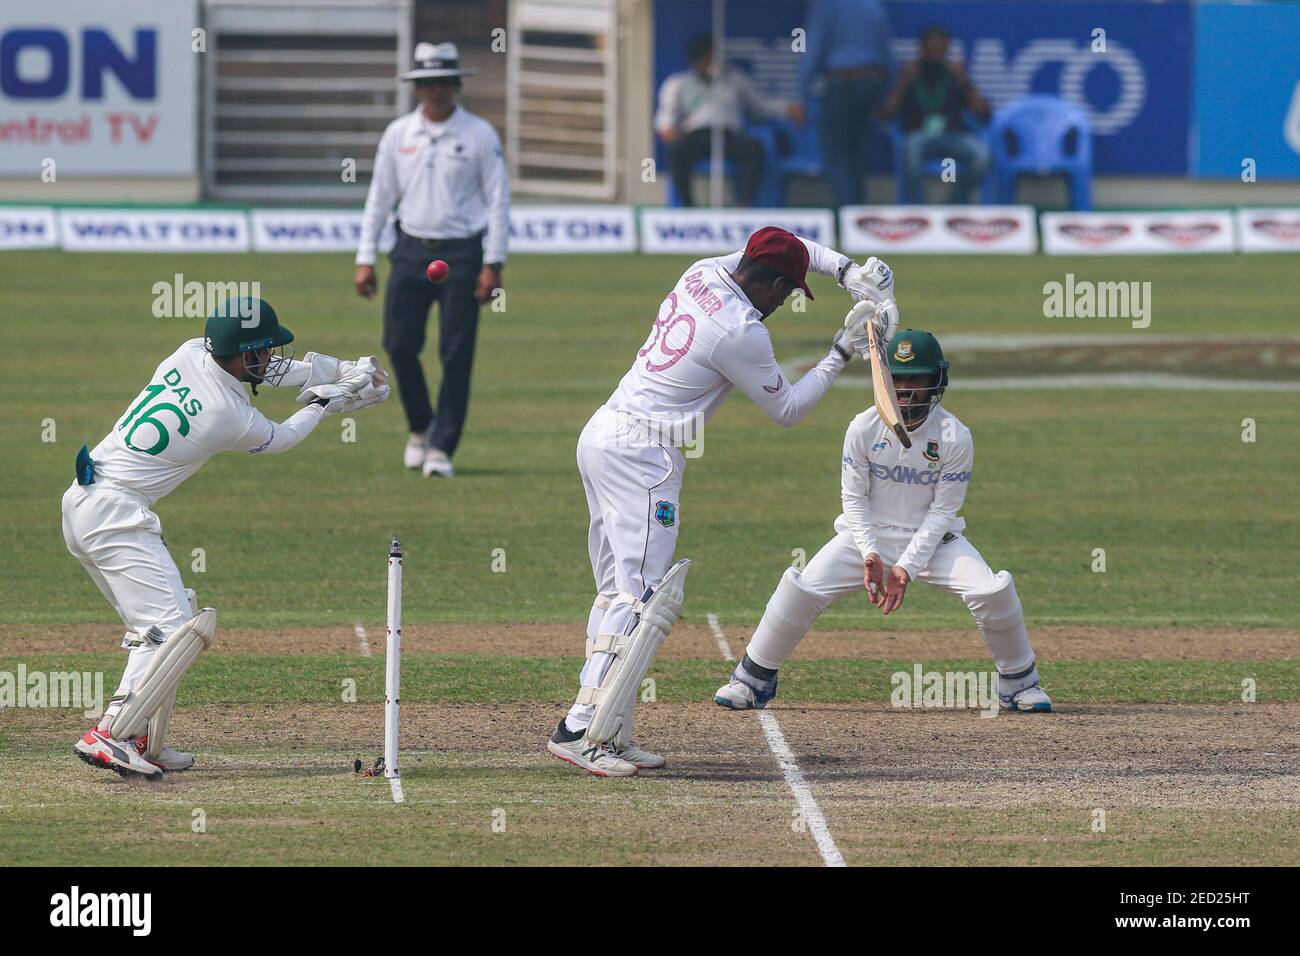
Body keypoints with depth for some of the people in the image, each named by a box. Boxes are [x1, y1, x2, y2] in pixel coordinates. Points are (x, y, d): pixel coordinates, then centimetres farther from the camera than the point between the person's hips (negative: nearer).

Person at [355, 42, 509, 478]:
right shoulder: (398, 134, 7)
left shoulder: (479, 135, -2)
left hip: (462, 253, -3)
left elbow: (498, 200, -1)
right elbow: (379, 196, 11)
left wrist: (493, 264, -8)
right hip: (412, 249, 3)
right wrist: (365, 259, 6)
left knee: (456, 355, -5)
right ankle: (420, 427, 22)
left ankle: (442, 448, 1)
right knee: (400, 345, -2)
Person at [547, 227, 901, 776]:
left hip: (599, 436, 10)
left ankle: (611, 735, 10)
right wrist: (843, 351, 1)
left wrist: (848, 272, 11)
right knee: (643, 596, -12)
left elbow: (795, 249, 26)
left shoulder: (702, 274, 9)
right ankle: (579, 731, -20)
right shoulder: (741, 332, -16)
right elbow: (787, 410, -2)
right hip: (643, 453, -10)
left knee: (617, 591, 12)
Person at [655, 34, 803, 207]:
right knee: (677, 149, -37)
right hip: (695, 134, -1)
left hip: (729, 134, 1)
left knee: (755, 149, -34)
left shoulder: (735, 80, 29)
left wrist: (788, 109, 7)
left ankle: (743, 205, -43)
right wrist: (667, 127, -9)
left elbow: (762, 105, 26)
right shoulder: (677, 84, 26)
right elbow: (666, 113, 14)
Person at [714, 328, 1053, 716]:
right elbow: (854, 498, -5)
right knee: (800, 589, -18)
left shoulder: (955, 437, -15)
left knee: (993, 592, -22)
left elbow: (942, 512, -12)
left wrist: (908, 567, -22)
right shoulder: (864, 428, -11)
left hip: (932, 539, -1)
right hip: (868, 535, 1)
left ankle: (1019, 682, 3)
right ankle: (753, 680, 3)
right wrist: (870, 555, -19)